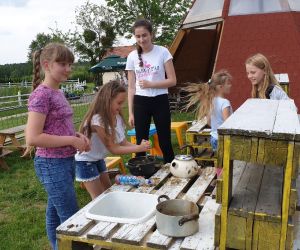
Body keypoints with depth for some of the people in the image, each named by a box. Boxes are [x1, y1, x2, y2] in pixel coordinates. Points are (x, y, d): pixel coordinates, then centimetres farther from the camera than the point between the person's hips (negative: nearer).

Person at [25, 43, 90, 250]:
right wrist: (71, 140, -18)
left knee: (55, 213, 20)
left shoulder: (58, 92, 9)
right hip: (52, 164, -8)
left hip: (66, 161, 8)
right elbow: (32, 138, -23)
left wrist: (77, 136, 1)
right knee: (71, 218, -1)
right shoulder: (42, 94, -17)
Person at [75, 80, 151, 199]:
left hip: (98, 159, 8)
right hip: (85, 161, -8)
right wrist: (139, 148, -29)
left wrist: (140, 146, -25)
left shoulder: (117, 117, -9)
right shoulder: (97, 120, -33)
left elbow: (123, 142, -7)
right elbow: (113, 148, -28)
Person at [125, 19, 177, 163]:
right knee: (140, 143, 8)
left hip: (160, 101, -2)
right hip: (140, 103, 2)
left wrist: (150, 84, -16)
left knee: (165, 143, 4)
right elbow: (131, 87, 6)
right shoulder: (132, 56, 4)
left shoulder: (162, 52, -3)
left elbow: (172, 81, -5)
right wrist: (130, 113, 3)